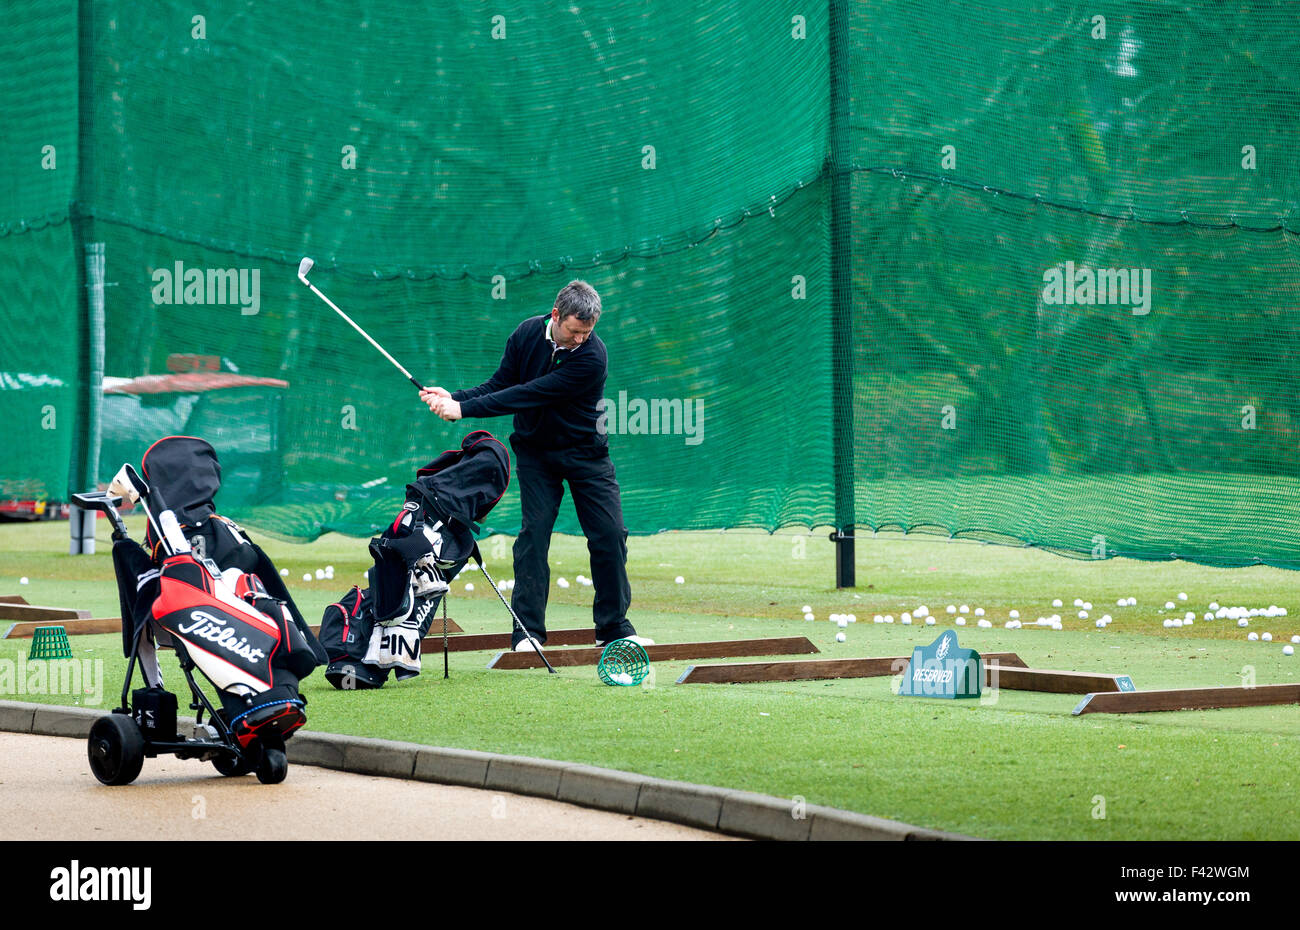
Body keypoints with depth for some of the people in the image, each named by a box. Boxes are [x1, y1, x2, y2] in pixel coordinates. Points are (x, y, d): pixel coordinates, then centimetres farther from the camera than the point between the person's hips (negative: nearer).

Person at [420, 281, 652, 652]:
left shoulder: (592, 357, -27)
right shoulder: (527, 334, -11)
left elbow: (530, 395, -31)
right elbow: (500, 384, -1)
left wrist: (465, 409, -32)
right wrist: (453, 397, -19)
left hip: (586, 454, -2)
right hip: (536, 450, 2)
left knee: (609, 534, -4)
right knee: (534, 530, -10)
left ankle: (613, 626, 11)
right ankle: (528, 629, -9)